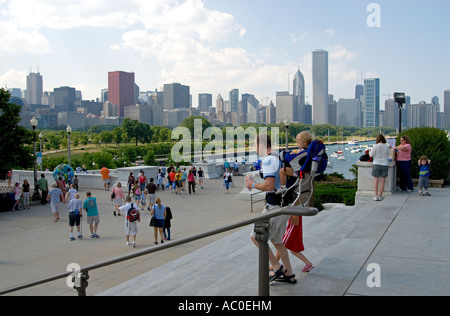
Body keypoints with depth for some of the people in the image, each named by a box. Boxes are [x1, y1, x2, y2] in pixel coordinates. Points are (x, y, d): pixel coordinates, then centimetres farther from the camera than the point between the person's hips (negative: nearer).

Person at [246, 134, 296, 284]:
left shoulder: (268, 160, -15)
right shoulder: (281, 158, 14)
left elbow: (269, 186, -25)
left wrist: (253, 185, -8)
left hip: (274, 206, -10)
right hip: (285, 204, 10)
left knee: (256, 237, 3)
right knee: (277, 241, 19)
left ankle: (278, 268, 4)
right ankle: (289, 275, 25)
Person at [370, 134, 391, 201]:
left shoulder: (376, 146, -10)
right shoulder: (387, 147, 0)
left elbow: (371, 155, -5)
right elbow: (387, 155, 14)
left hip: (377, 164, -2)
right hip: (385, 165, 2)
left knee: (376, 180, 4)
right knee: (382, 181, 6)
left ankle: (376, 196, 1)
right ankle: (380, 196, 9)